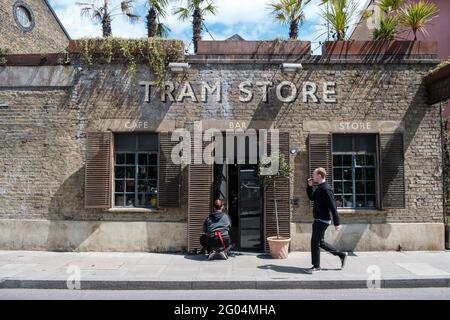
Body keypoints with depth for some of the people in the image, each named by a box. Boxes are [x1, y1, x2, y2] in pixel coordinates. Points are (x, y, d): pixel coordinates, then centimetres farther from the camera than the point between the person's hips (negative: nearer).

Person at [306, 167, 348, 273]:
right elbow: (311, 197, 26)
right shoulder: (319, 188, 11)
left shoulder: (326, 189, -18)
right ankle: (341, 254, 27)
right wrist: (310, 186, 11)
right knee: (320, 242, 17)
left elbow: (333, 207, -21)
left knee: (315, 242, -2)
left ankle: (316, 266, 11)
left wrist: (337, 223, -22)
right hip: (319, 220, 10)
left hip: (322, 220, -10)